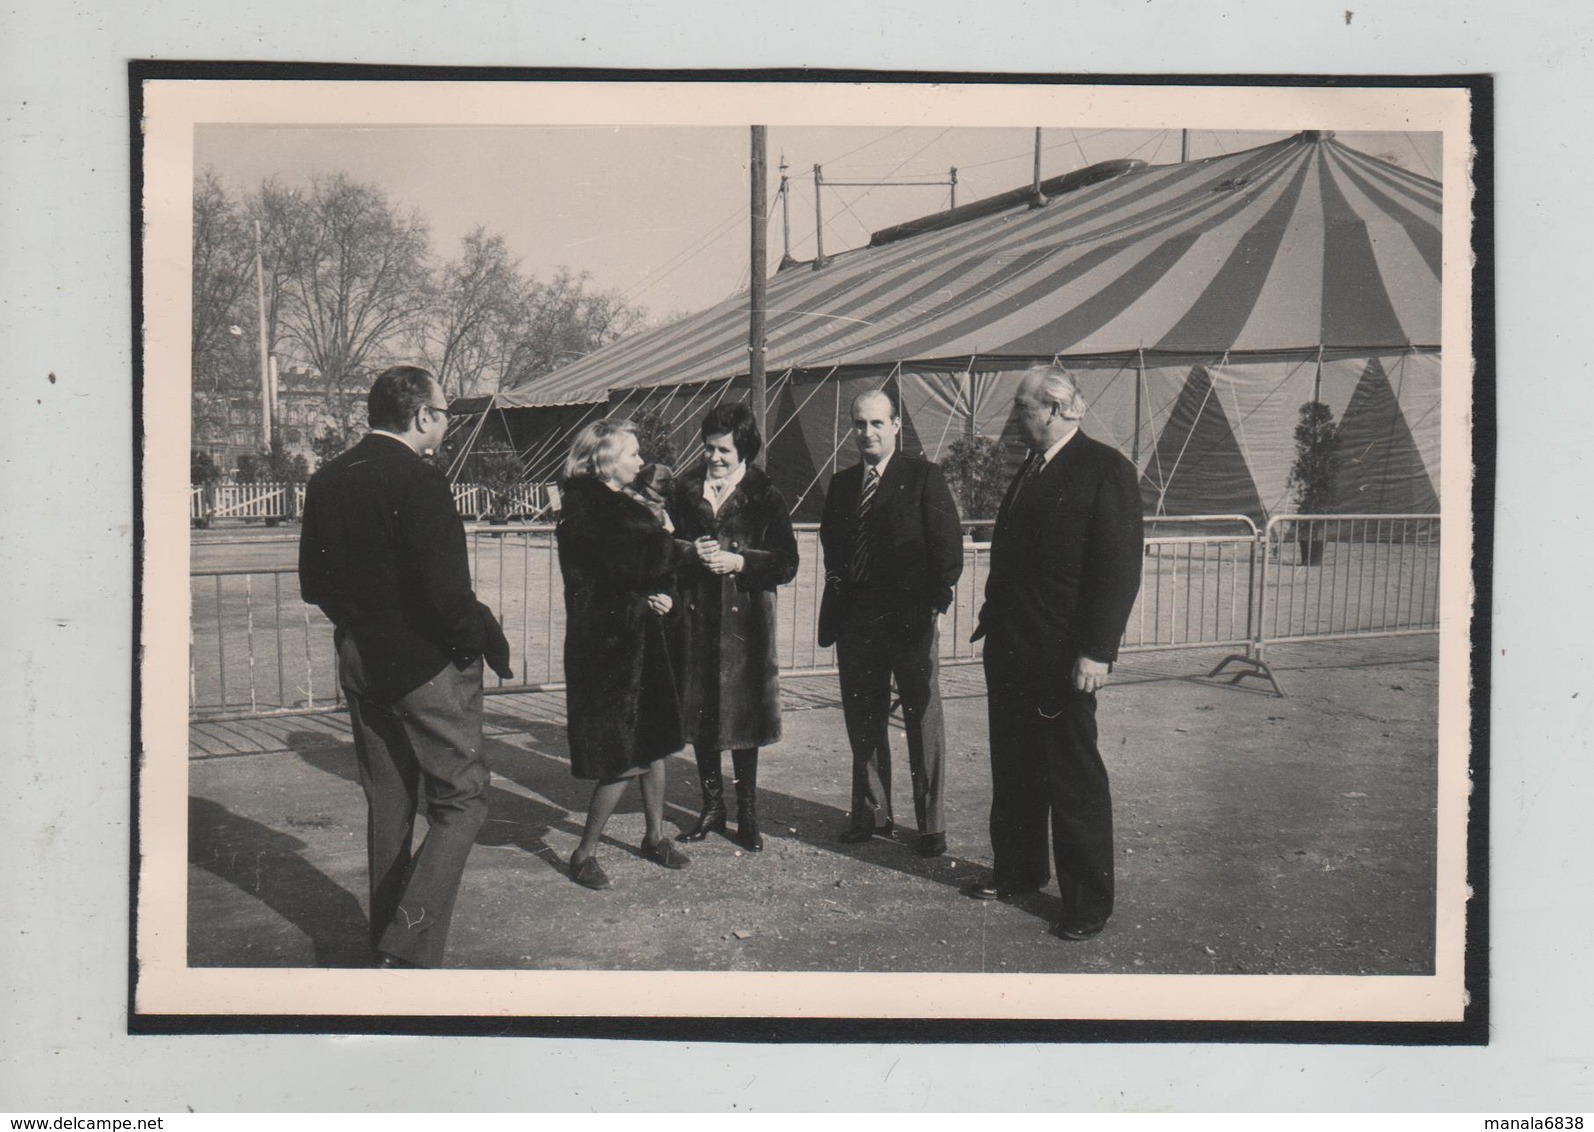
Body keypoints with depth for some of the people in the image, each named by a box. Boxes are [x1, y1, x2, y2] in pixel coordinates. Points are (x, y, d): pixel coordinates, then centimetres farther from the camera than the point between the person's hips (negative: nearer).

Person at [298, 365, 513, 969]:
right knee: (460, 803, 2)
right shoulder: (420, 482, -19)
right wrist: (486, 640, -8)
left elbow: (312, 583, 12)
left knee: (388, 806, 19)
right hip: (428, 666, -8)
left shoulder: (326, 480, 6)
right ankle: (409, 950, -5)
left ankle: (387, 939, 29)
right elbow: (446, 593, -23)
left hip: (360, 664, 8)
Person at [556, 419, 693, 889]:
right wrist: (686, 549, -11)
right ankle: (583, 853, 10)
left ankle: (655, 837, 30)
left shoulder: (627, 503, 14)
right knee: (622, 757, -5)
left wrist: (664, 595, -5)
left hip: (640, 637, 9)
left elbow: (657, 566, 15)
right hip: (604, 643, -8)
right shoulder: (584, 507, -12)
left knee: (653, 742, 14)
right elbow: (636, 555, -24)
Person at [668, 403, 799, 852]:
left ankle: (747, 814, 17)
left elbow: (786, 564, -3)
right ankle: (712, 806, 24)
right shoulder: (685, 489, 9)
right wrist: (690, 553, -10)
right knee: (699, 715, 8)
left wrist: (737, 562, -16)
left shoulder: (765, 496, 0)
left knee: (743, 716, 3)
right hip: (694, 617, 3)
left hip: (744, 619, -3)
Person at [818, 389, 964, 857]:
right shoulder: (841, 484, 13)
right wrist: (835, 611, 6)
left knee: (924, 725, 4)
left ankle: (931, 825, 14)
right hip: (855, 622, 5)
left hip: (911, 622, -5)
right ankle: (871, 814, 26)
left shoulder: (923, 476, -2)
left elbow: (948, 547, -5)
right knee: (862, 725, 12)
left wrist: (935, 603, -11)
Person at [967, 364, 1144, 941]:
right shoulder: (1030, 469, 16)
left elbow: (1119, 568, -16)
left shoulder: (1105, 468, -11)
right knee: (1012, 768, 17)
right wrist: (993, 620, 14)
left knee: (1074, 776, 1)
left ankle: (1088, 900, 13)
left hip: (1063, 656, -8)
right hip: (1010, 649, 8)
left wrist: (1096, 651, -21)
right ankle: (1017, 870, 33)